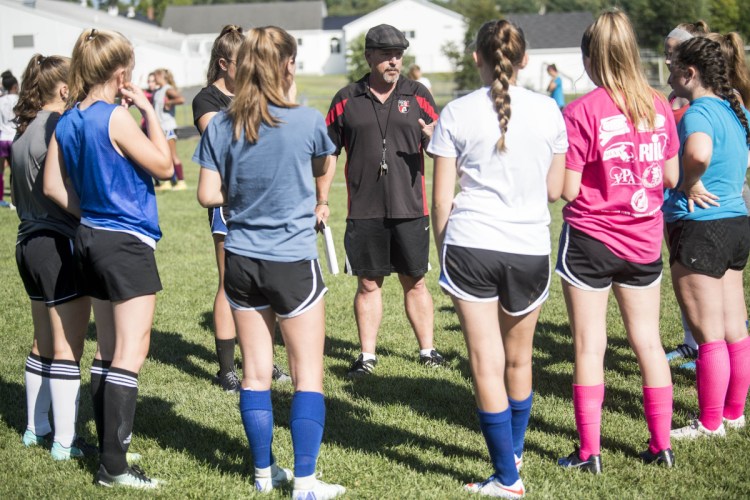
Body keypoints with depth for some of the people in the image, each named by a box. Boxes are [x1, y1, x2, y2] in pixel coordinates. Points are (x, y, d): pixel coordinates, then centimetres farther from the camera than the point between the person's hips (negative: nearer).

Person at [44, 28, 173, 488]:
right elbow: (164, 166, -11)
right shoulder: (115, 118, -18)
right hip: (128, 242, -9)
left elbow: (54, 185, 11)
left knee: (109, 351, 17)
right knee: (131, 353, -6)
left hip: (93, 239, 9)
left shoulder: (68, 123, 5)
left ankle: (109, 447, 25)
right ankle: (114, 466, -8)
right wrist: (148, 110, -7)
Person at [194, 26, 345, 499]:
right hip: (294, 263, -4)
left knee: (256, 372, 13)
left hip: (242, 261, 4)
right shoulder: (307, 121, -11)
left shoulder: (221, 126, -4)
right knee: (308, 375, 5)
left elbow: (208, 194, -2)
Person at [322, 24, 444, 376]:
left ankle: (427, 349, 19)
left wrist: (434, 139, -19)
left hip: (410, 209, 0)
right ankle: (367, 355, 15)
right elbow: (328, 153, 10)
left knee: (414, 282, 8)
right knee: (368, 283, 6)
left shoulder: (417, 96, 4)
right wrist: (322, 200, 7)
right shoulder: (346, 100, 4)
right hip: (364, 211, 0)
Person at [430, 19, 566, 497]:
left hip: (470, 246, -2)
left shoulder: (457, 113, -3)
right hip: (529, 247, 2)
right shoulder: (547, 110, 1)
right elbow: (554, 190, 6)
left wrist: (443, 249, 12)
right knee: (519, 359, 20)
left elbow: (442, 198, -1)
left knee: (487, 364, 2)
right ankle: (515, 452, 37)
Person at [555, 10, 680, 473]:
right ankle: (662, 445, 17)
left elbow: (567, 189, -14)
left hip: (590, 240, -4)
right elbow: (671, 177, 6)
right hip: (644, 242, 4)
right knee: (648, 341, 12)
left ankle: (589, 452, 6)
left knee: (590, 347, 3)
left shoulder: (581, 112, -15)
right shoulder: (659, 106, -1)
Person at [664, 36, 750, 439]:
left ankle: (710, 423, 9)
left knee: (709, 334, 0)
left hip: (700, 228, -9)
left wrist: (691, 184, -21)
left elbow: (697, 152, -40)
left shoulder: (699, 113, -18)